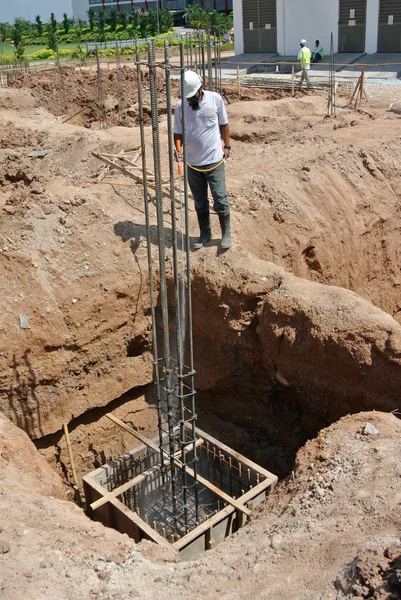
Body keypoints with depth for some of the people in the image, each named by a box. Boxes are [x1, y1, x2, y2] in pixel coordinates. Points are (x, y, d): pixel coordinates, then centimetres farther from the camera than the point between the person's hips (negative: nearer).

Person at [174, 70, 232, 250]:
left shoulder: (215, 99, -7)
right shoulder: (180, 106, -5)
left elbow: (223, 124, 5)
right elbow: (178, 132, -1)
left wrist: (226, 146, 3)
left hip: (214, 160, -2)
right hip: (193, 162, 2)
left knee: (220, 200, 3)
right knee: (200, 202, 13)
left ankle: (226, 234, 19)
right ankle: (205, 234, 29)